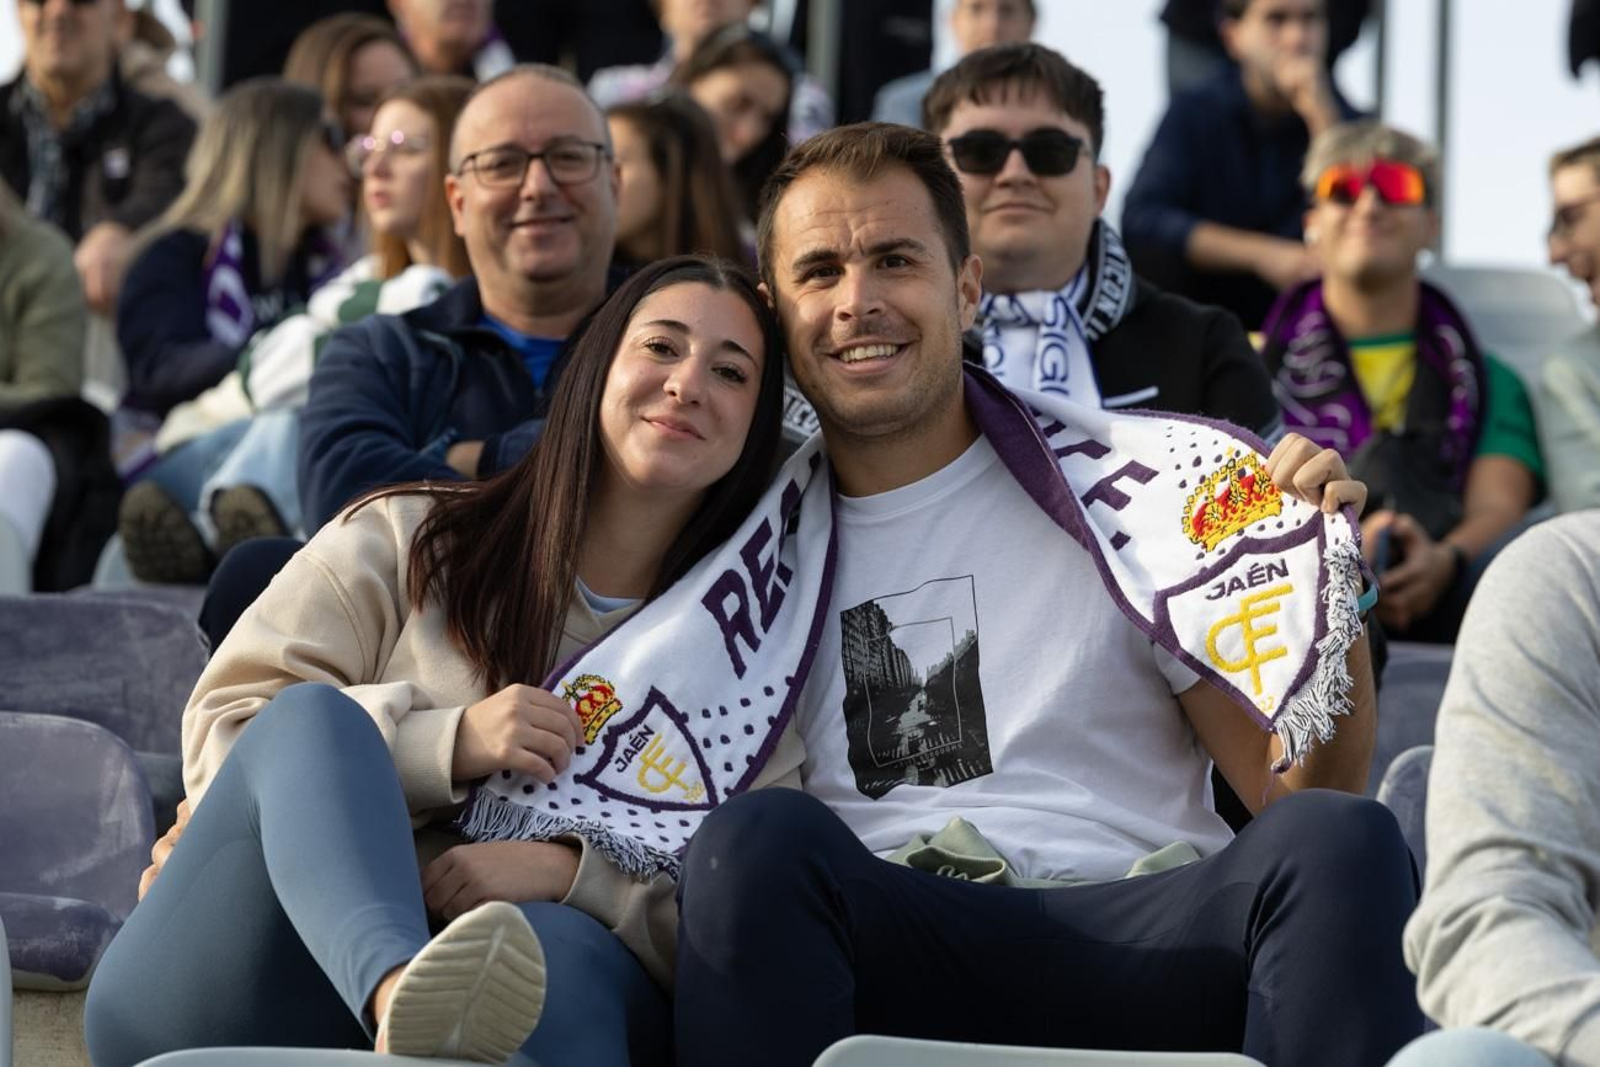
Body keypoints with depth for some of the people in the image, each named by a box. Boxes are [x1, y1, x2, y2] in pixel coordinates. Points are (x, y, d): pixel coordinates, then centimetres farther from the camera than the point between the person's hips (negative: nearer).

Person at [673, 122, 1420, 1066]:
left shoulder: (1130, 486, 9)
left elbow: (1301, 799, 8)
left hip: (1146, 938, 0)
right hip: (894, 959, 1)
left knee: (1341, 840, -30)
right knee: (759, 835, -31)